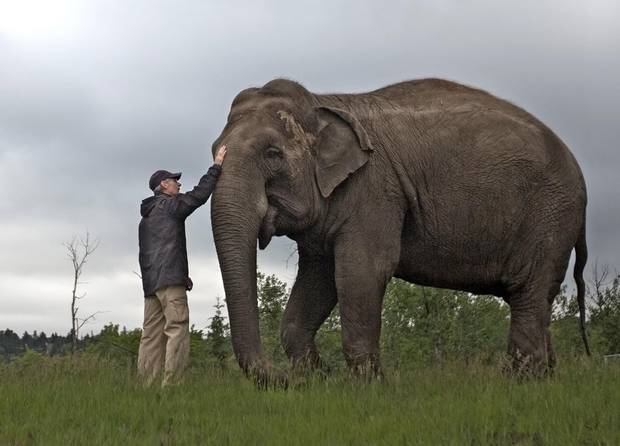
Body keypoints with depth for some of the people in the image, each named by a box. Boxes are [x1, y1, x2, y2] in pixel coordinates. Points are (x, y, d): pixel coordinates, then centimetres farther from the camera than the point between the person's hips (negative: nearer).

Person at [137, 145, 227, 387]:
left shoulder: (146, 217, 27)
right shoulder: (169, 205, 1)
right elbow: (198, 195, -9)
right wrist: (216, 167, 0)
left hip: (150, 282, 9)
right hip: (170, 279, -9)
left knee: (152, 335, 4)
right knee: (177, 329, -13)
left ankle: (146, 385, -2)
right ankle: (171, 384, -21)